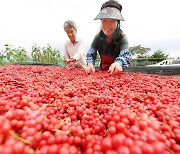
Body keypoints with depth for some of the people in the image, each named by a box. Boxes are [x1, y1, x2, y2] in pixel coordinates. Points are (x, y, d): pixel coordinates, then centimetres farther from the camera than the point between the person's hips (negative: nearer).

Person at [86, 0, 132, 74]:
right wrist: (90, 63, -30)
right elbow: (91, 53, -9)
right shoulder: (98, 37, -7)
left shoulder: (122, 37, -15)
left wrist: (119, 63, -51)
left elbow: (126, 55, -29)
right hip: (102, 71, 0)